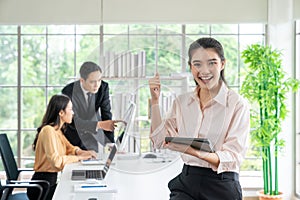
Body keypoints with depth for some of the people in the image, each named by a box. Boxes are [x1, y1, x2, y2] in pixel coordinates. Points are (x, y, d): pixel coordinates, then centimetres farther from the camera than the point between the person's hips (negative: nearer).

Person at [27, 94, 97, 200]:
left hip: (51, 181, 8)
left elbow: (69, 147, 19)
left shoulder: (57, 130, 10)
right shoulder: (48, 130, -19)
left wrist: (79, 151, -3)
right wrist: (79, 157, -19)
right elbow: (56, 161, -28)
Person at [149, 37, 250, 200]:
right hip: (186, 182, 2)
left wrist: (193, 151, -26)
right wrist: (155, 100, 3)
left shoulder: (237, 104, -5)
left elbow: (233, 158, -10)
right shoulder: (181, 102, 10)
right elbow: (160, 140, 8)